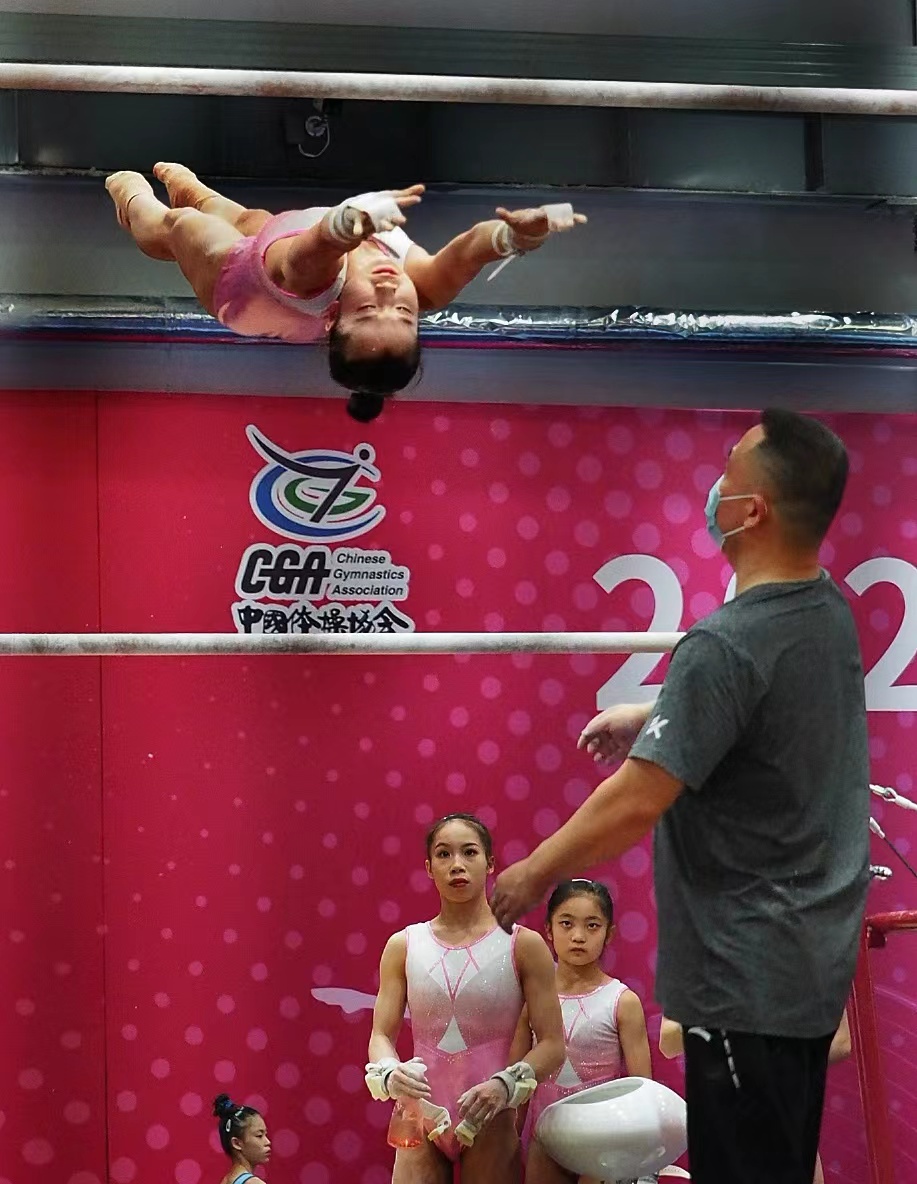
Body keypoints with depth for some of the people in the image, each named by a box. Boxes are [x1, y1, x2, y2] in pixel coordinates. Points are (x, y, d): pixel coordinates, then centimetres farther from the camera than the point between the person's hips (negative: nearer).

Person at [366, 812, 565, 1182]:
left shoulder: (522, 946, -1)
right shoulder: (402, 946, 6)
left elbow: (552, 1044, -4)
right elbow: (381, 1034, 4)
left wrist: (505, 1085, -21)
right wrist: (389, 1073, -18)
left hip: (489, 1124, -1)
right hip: (421, 1116, 2)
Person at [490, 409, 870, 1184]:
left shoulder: (725, 646, -25)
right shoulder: (831, 615, 3)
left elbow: (635, 803, -23)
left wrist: (533, 875, -10)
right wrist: (650, 716, 28)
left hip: (747, 974, -9)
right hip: (814, 957, 9)